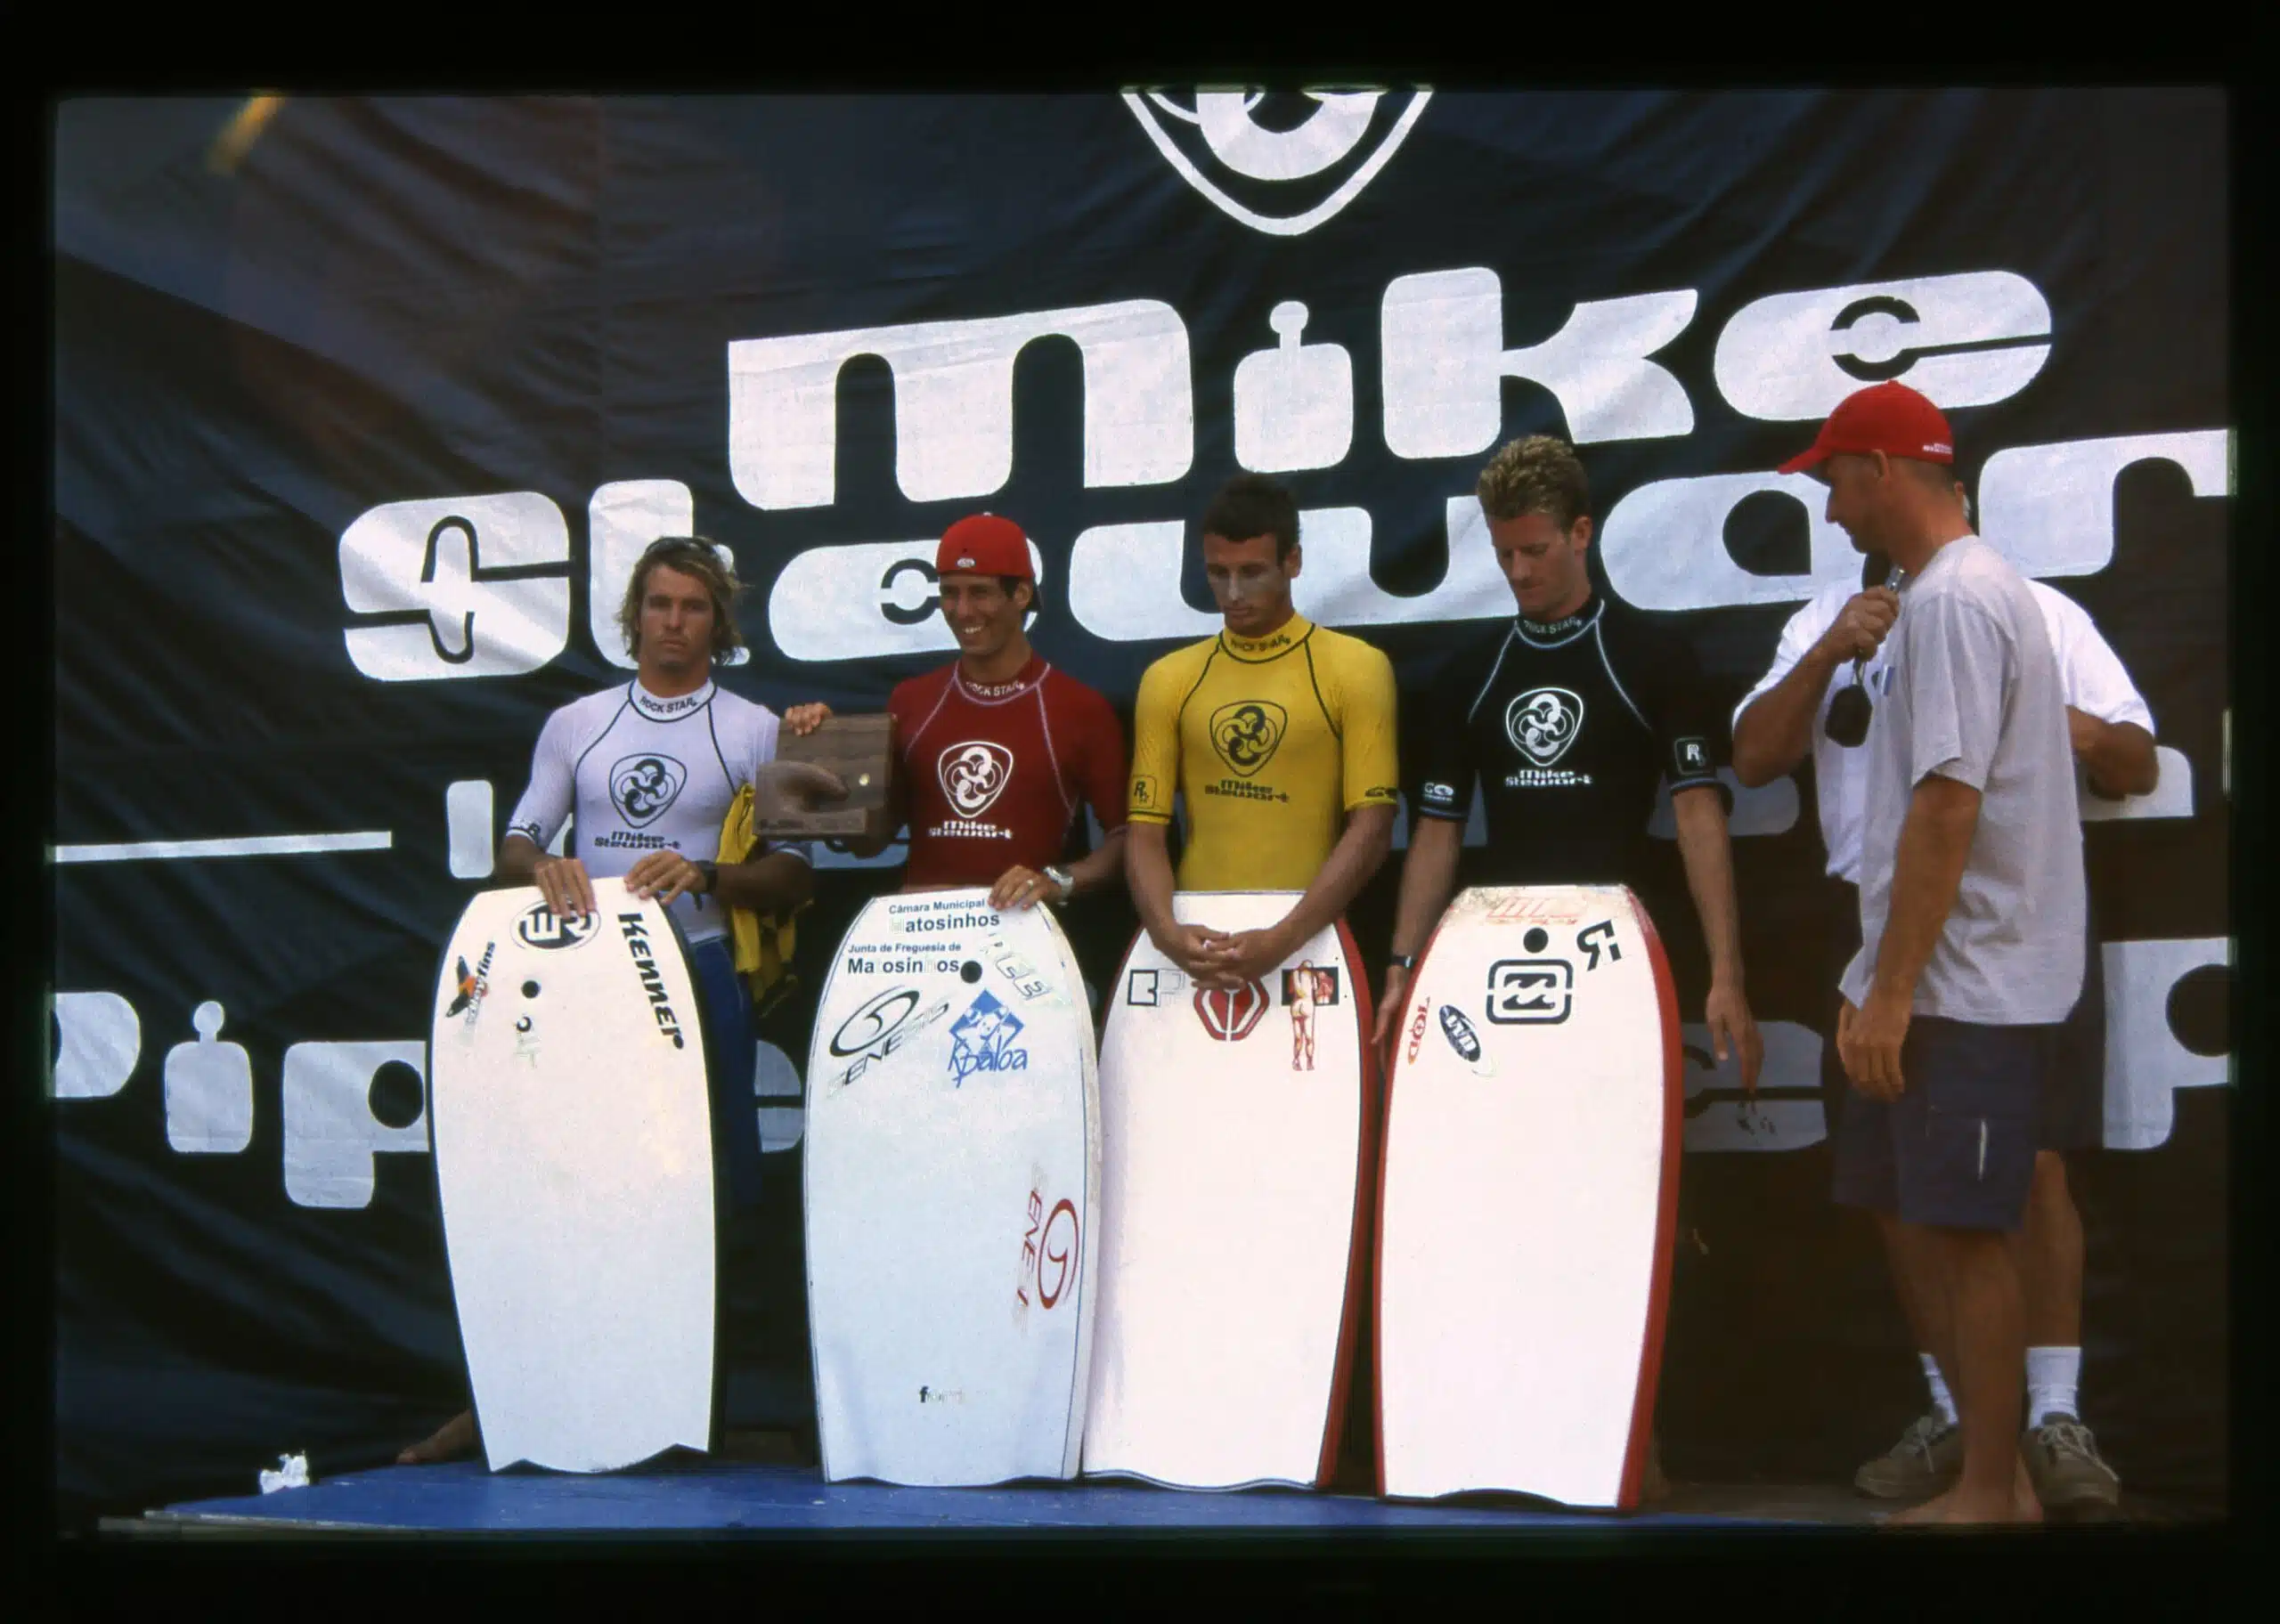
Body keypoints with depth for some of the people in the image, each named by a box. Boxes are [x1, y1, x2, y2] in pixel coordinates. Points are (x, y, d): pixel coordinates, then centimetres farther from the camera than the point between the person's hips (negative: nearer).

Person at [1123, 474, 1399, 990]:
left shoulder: (1356, 670, -1)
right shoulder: (1168, 680, 9)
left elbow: (1371, 829, -8)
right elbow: (1146, 831, 4)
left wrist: (1284, 940, -18)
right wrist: (1166, 930, -14)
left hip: (1313, 942, -2)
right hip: (1196, 945, 2)